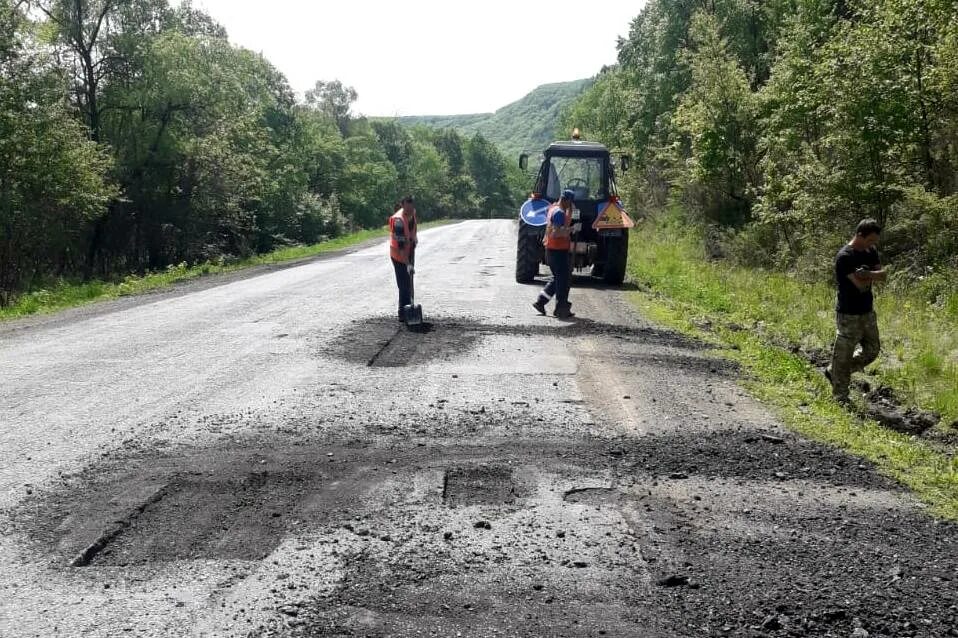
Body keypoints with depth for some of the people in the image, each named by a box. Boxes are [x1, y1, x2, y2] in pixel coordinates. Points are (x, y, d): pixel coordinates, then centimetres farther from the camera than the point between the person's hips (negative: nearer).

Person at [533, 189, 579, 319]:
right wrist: (572, 229, -24)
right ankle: (561, 310, 5)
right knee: (563, 280, -1)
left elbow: (566, 222, 22)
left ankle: (540, 302, 18)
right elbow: (556, 233, -26)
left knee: (558, 279, 19)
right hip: (559, 251, -10)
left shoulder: (553, 208, 12)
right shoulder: (559, 212, -18)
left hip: (552, 249, 10)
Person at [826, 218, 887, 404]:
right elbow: (860, 284, -24)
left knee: (872, 350, 15)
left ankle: (833, 372, 29)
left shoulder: (871, 252, 6)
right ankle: (840, 398, 13)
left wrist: (867, 274, -20)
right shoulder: (844, 257, -20)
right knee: (844, 356, 1)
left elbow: (883, 274, -2)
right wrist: (874, 276, -8)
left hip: (868, 312, 8)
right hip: (849, 314, -8)